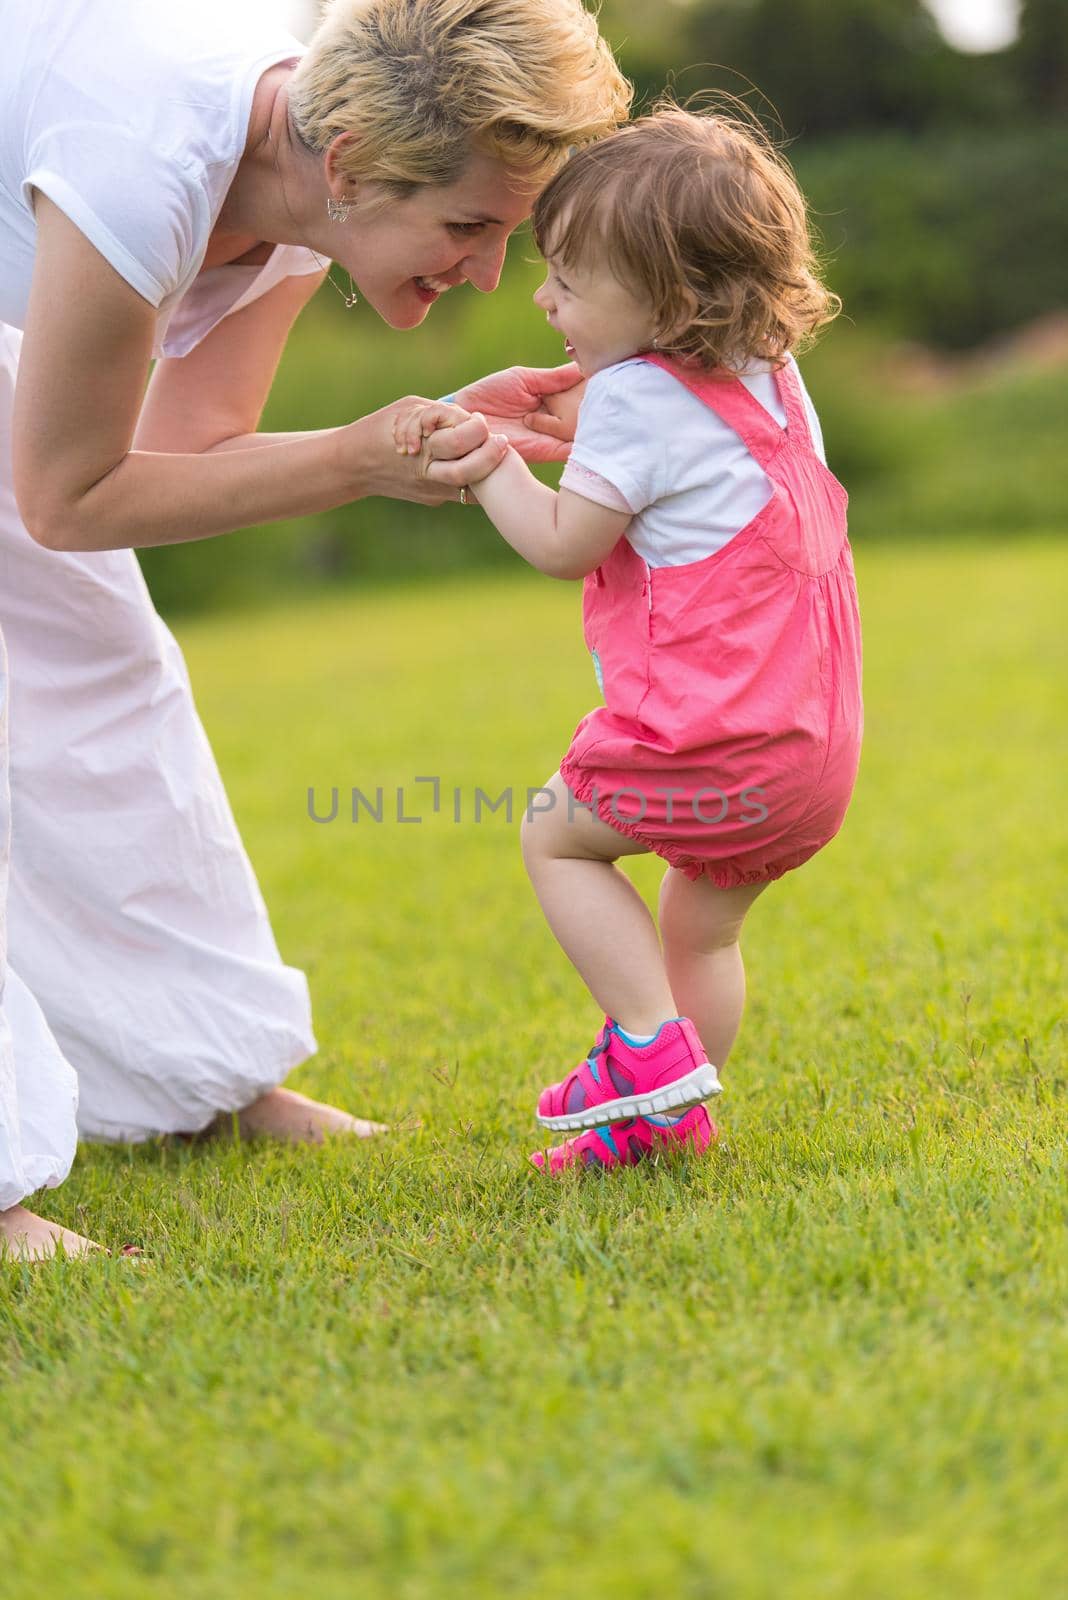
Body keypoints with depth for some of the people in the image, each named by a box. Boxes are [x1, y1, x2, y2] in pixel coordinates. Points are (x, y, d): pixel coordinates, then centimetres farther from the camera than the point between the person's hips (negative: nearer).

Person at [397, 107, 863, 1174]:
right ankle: (673, 1114, 24)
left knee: (556, 836, 10)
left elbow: (564, 545, -10)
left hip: (717, 744, -9)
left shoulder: (636, 397, -14)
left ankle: (651, 1047, 3)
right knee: (701, 927, 20)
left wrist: (489, 464, 1)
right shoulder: (771, 379, 12)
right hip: (818, 740, 9)